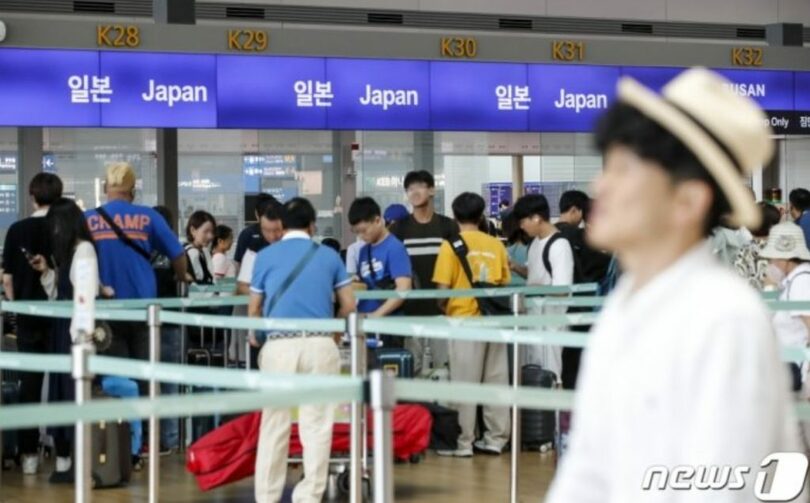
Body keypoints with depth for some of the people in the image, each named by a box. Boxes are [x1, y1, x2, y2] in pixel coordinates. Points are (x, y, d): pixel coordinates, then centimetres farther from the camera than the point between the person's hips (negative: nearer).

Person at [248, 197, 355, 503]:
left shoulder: (266, 256, 8)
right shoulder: (328, 256, 9)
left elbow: (254, 310, 13)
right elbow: (348, 305, 12)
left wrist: (254, 335, 34)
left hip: (279, 345, 0)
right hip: (319, 345, 0)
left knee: (274, 424, 7)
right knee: (316, 425, 2)